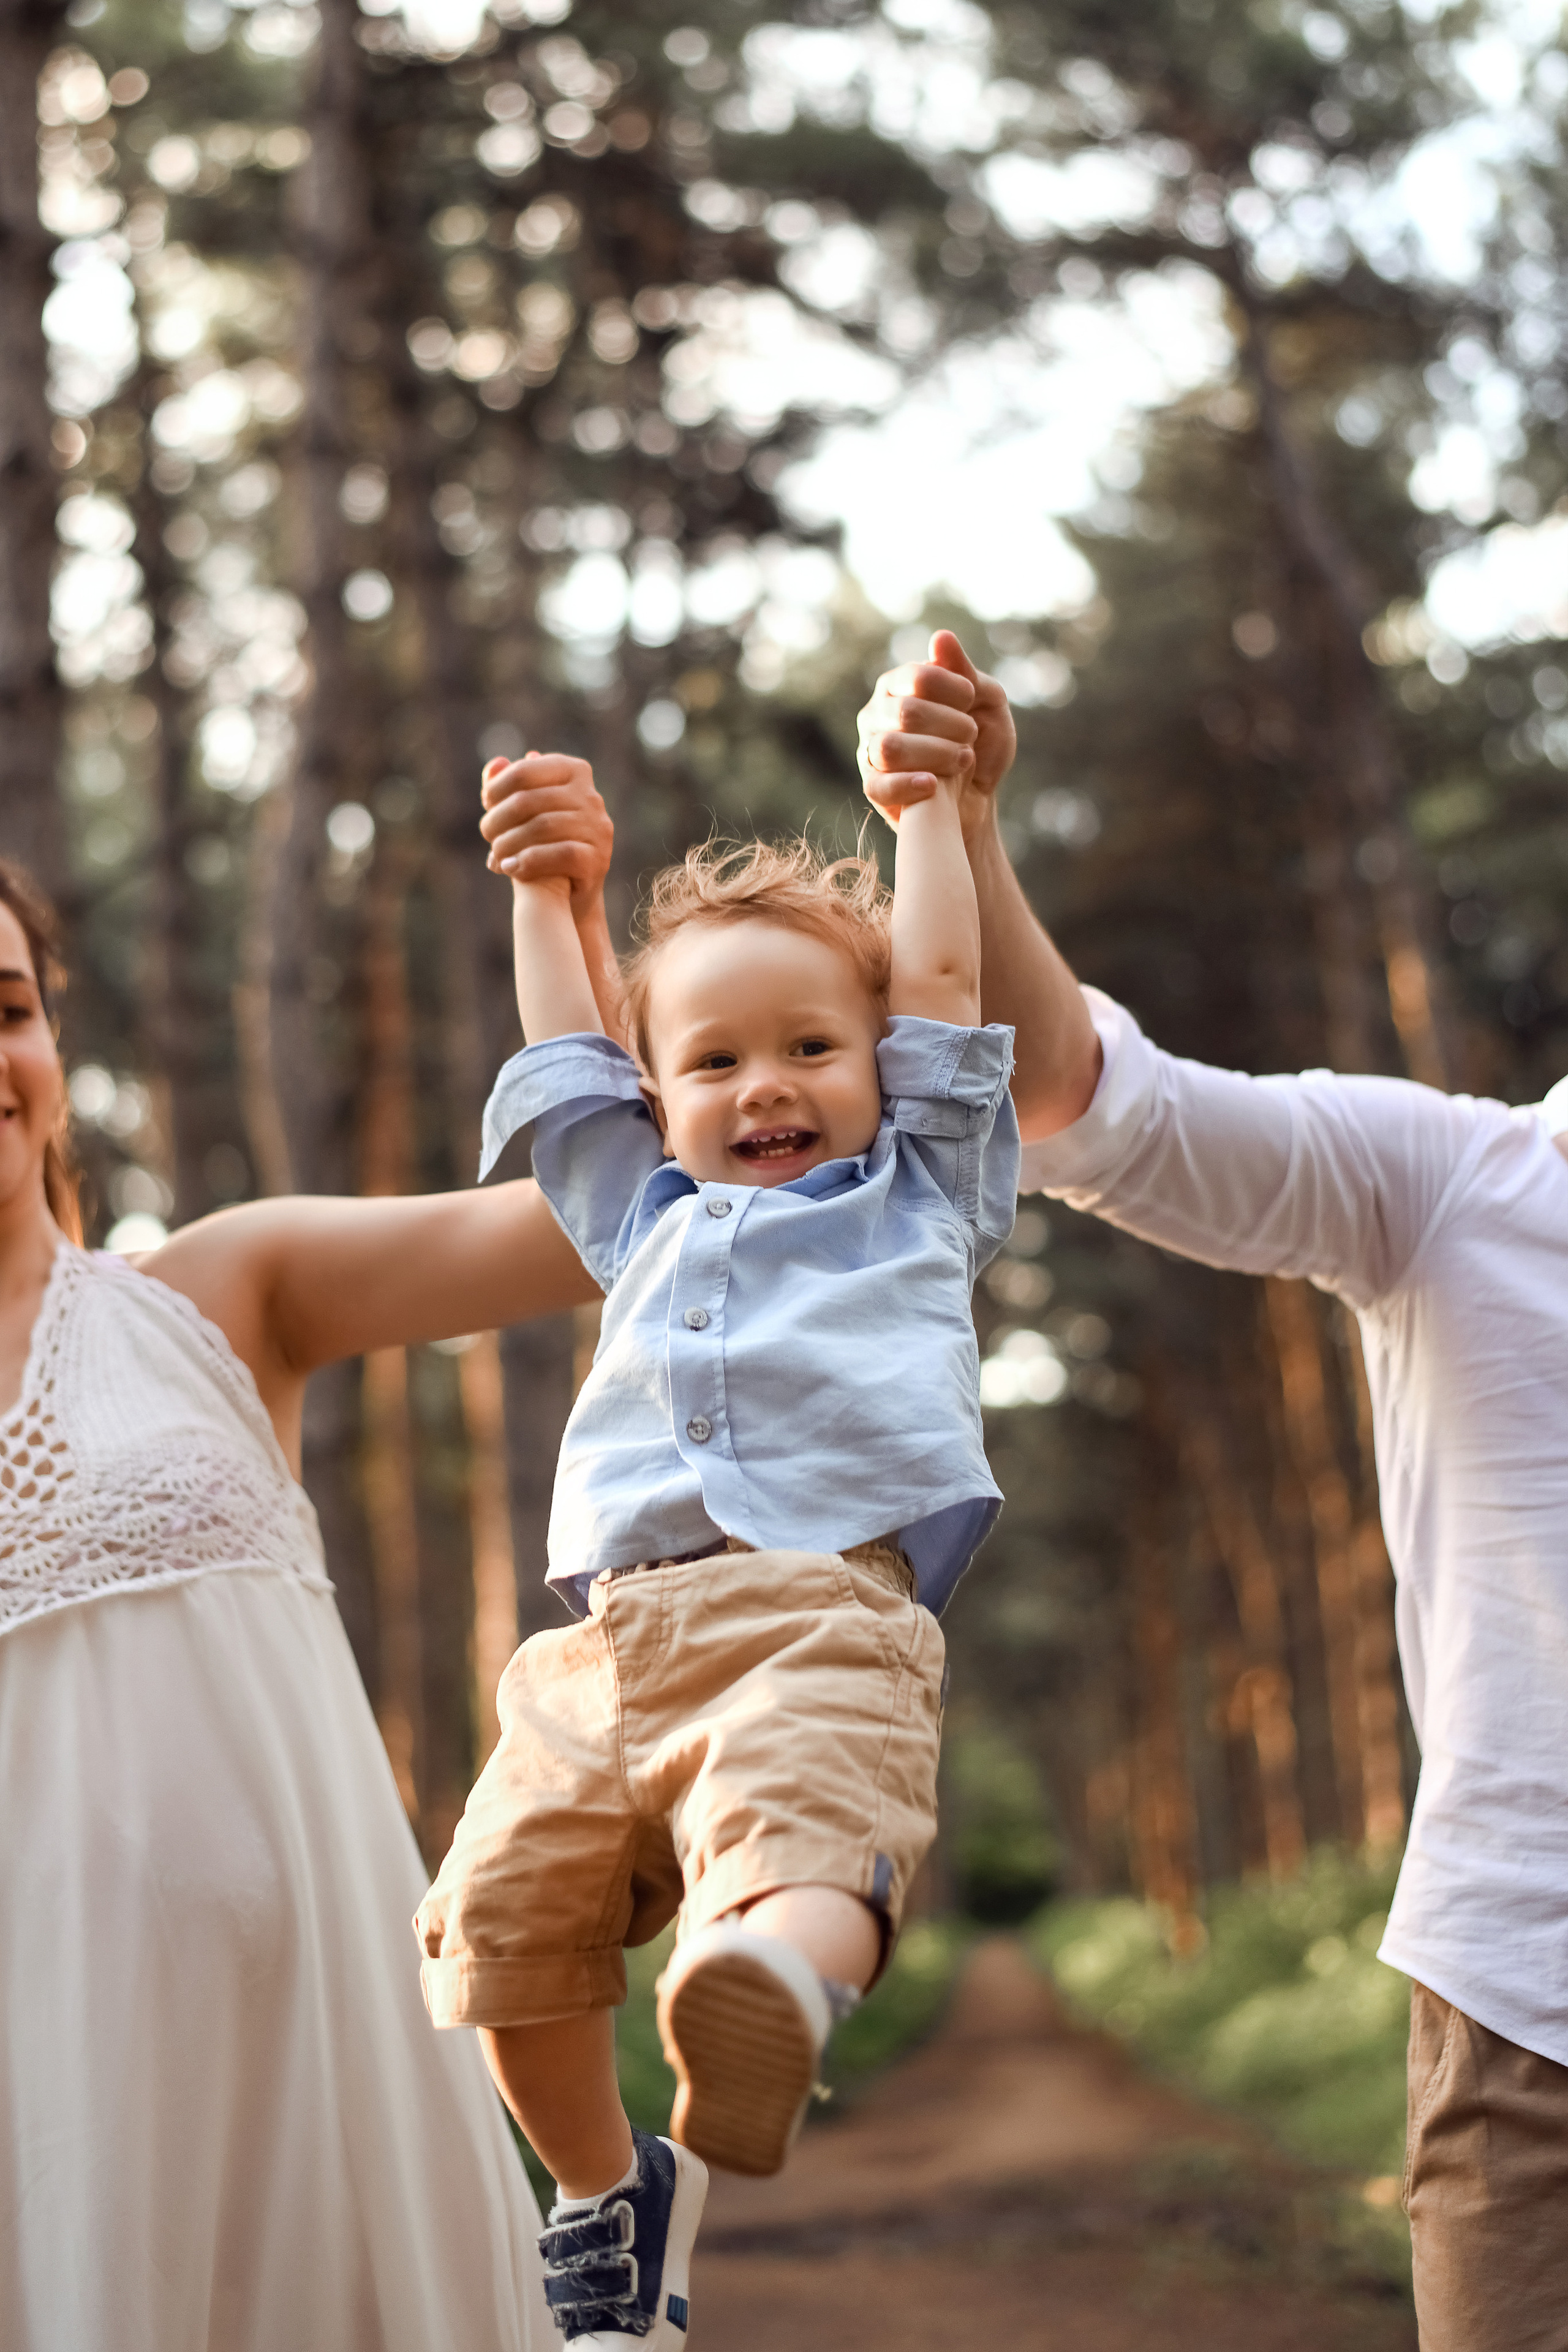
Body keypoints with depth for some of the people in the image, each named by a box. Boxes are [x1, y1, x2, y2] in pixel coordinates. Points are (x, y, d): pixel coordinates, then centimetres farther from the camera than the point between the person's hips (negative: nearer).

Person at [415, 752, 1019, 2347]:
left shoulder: (920, 1193, 27)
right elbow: (561, 1060, 44)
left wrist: (932, 796, 37)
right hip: (611, 1634, 4)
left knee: (805, 1851, -31)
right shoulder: (649, 1215, 35)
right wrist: (545, 886, 54)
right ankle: (605, 2190, 9)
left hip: (819, 1623, -3)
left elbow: (942, 987, 28)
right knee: (508, 1903, -8)